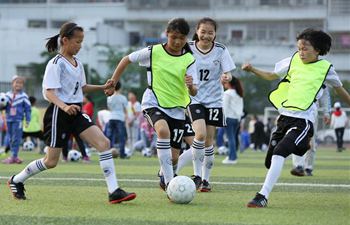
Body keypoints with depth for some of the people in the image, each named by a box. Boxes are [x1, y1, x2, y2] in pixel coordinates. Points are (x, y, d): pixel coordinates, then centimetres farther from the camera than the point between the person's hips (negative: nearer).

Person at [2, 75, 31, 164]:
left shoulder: (23, 96, -4)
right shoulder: (8, 95, 7)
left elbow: (27, 109, 0)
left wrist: (27, 121, -3)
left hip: (18, 120, -5)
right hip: (9, 119, 5)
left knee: (16, 139, -7)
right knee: (10, 139, 8)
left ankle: (14, 156, -4)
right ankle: (14, 156, 15)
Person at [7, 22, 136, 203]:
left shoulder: (77, 64, 11)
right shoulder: (56, 64, -12)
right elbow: (49, 92, -21)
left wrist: (103, 87, 12)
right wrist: (64, 107, -37)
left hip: (76, 113, 7)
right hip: (58, 114, -7)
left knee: (104, 142, -13)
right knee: (51, 161, 0)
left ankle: (114, 192, -17)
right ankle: (16, 180, 25)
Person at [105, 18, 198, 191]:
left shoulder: (188, 60, -3)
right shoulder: (153, 52, -4)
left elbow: (194, 93, -8)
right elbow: (127, 60, 8)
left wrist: (191, 86, -31)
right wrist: (112, 83, 8)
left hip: (177, 108, 3)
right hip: (153, 103, -2)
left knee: (174, 155, 2)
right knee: (163, 130, -34)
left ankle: (164, 178, 37)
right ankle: (169, 183, -32)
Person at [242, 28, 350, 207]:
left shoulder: (325, 68, 0)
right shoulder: (293, 61, 8)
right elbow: (272, 76, 22)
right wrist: (252, 70, 8)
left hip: (303, 120, -5)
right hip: (284, 115, 5)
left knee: (279, 152, -26)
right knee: (269, 163, 6)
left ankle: (263, 196, -27)